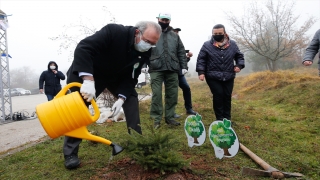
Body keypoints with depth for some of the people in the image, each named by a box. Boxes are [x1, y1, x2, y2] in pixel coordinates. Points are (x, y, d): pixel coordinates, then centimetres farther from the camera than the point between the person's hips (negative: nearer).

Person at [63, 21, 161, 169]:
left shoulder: (145, 52, -16)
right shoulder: (114, 31, -34)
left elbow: (131, 77, -11)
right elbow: (83, 48, -41)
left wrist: (121, 98, -25)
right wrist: (88, 79, -52)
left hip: (117, 76, 5)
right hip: (88, 73, -5)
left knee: (131, 98, -7)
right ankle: (70, 153, 5)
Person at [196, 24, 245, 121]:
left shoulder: (232, 44, 8)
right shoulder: (207, 45, 0)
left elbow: (239, 56, 18)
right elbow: (201, 59, -1)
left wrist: (239, 65, 0)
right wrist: (201, 72, -11)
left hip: (229, 77, 3)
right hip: (213, 77, -3)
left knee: (227, 96, 6)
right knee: (218, 95, -8)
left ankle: (227, 118, 20)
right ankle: (219, 118, 7)